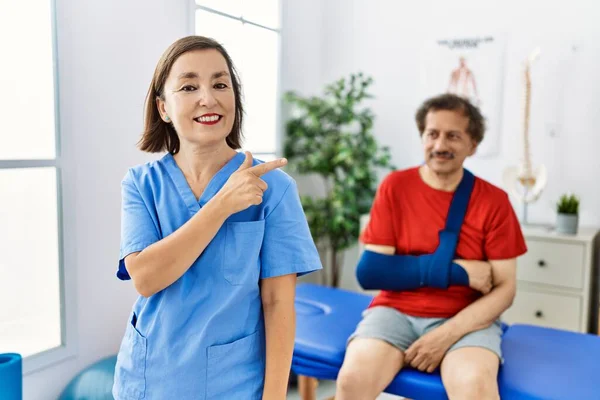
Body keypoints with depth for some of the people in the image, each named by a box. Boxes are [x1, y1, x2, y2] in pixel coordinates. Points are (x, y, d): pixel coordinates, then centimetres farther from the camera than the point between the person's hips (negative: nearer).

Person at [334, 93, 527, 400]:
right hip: (396, 311, 1)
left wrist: (448, 335, -15)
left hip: (465, 320, 0)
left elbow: (504, 289, -2)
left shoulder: (494, 201, -1)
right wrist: (456, 270, -12)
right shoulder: (395, 187, -1)